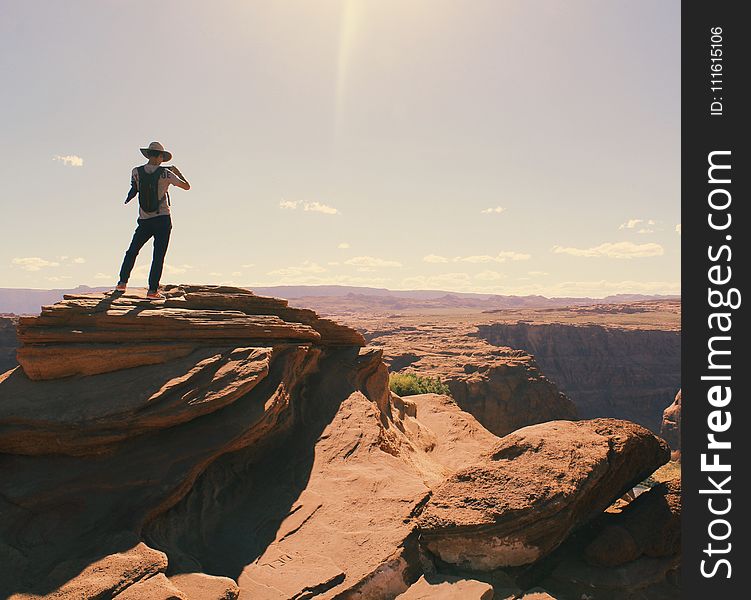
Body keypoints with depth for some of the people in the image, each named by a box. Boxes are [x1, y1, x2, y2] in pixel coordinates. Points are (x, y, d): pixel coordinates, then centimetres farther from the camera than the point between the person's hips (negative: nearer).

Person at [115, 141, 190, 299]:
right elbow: (187, 186, 4)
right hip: (163, 220, -3)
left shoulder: (136, 172, 1)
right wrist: (176, 170, 18)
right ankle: (153, 290, -3)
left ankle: (122, 282, 18)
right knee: (158, 256, -1)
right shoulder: (165, 173, -7)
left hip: (144, 221, 3)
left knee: (132, 252, 18)